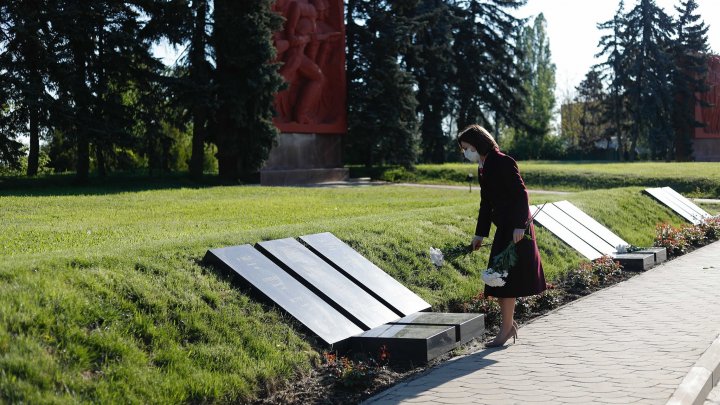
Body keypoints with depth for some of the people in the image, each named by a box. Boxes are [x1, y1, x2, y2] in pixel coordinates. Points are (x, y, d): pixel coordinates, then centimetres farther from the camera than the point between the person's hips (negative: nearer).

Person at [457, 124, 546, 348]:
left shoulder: (503, 162, -14)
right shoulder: (483, 169, 14)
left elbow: (521, 194, -18)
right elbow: (486, 204, 20)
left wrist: (519, 226, -24)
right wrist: (480, 234, 21)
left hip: (516, 229, -9)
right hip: (503, 228, 9)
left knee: (505, 277, -5)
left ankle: (506, 328, 3)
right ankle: (509, 324, 22)